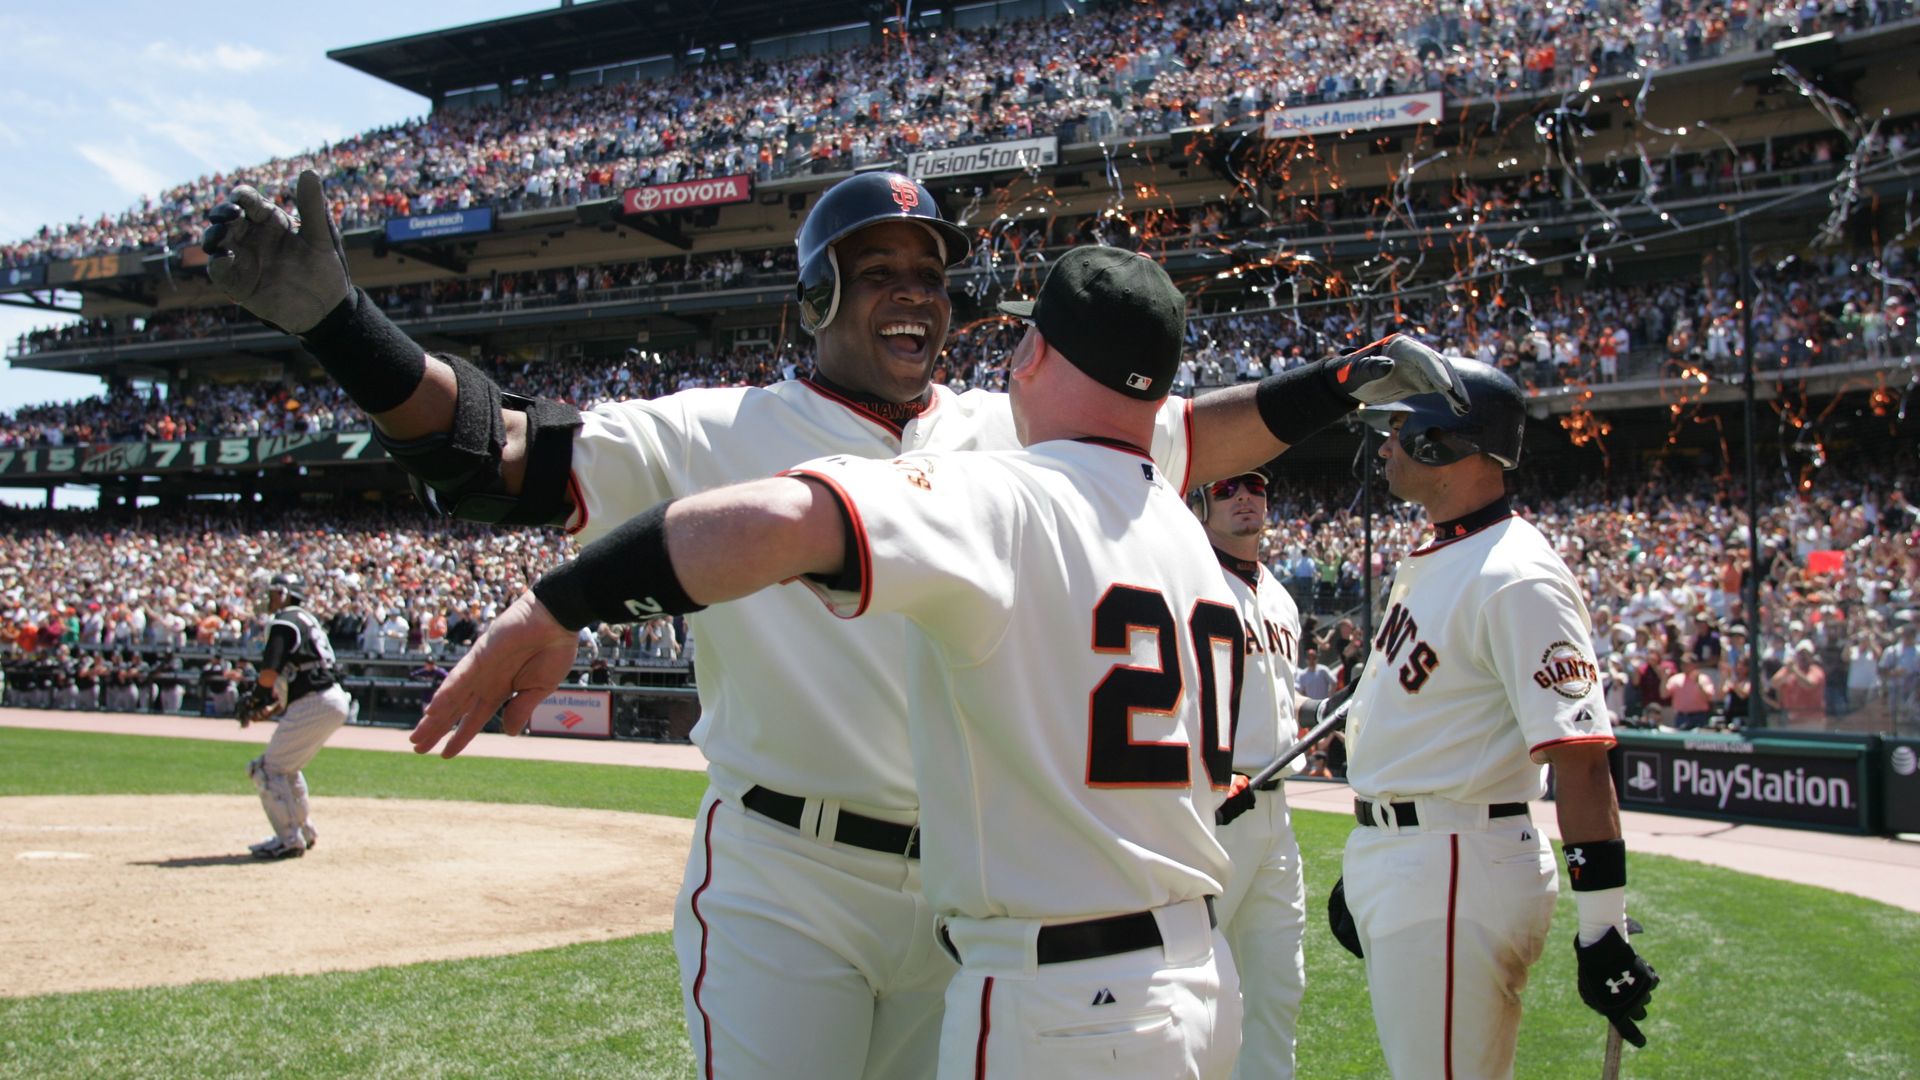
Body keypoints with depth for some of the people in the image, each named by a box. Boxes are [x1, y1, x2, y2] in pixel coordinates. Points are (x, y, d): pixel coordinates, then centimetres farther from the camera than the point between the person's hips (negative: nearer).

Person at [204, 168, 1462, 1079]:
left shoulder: (1014, 433, 8)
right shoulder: (722, 435, -4)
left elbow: (1193, 434, 13)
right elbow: (496, 452, -11)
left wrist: (1351, 375, 4)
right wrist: (335, 318, -23)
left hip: (969, 893, 5)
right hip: (785, 892, -4)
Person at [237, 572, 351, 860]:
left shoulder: (283, 622, -8)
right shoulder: (305, 620, 21)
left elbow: (268, 674, -18)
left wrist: (252, 701, 1)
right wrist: (272, 706, 17)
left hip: (312, 706, -9)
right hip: (334, 699, 9)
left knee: (269, 769, -2)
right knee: (286, 767, 24)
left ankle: (290, 840, -4)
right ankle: (304, 832, 32)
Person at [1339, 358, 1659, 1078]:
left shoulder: (1516, 578, -18)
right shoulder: (1428, 561, 13)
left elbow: (1580, 758, -22)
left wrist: (1603, 930, -24)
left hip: (1460, 878, -10)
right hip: (1386, 859, 10)